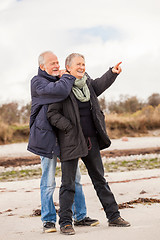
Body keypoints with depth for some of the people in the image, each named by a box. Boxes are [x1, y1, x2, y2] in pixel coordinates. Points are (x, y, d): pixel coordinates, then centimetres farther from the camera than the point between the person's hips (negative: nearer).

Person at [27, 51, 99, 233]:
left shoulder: (60, 80, 17)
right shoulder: (38, 82, -8)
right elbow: (61, 91, -26)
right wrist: (69, 76, -10)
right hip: (47, 136, -7)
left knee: (74, 178, 9)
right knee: (48, 182, -1)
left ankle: (80, 216, 18)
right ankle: (48, 220, 11)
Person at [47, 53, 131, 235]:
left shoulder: (87, 83, 8)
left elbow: (99, 86, 23)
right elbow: (52, 114, -11)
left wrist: (113, 73, 8)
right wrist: (69, 127, -18)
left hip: (91, 141, 7)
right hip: (71, 142, -6)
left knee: (100, 179, 13)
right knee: (68, 183, -2)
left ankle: (113, 216, 21)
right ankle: (65, 223, 6)